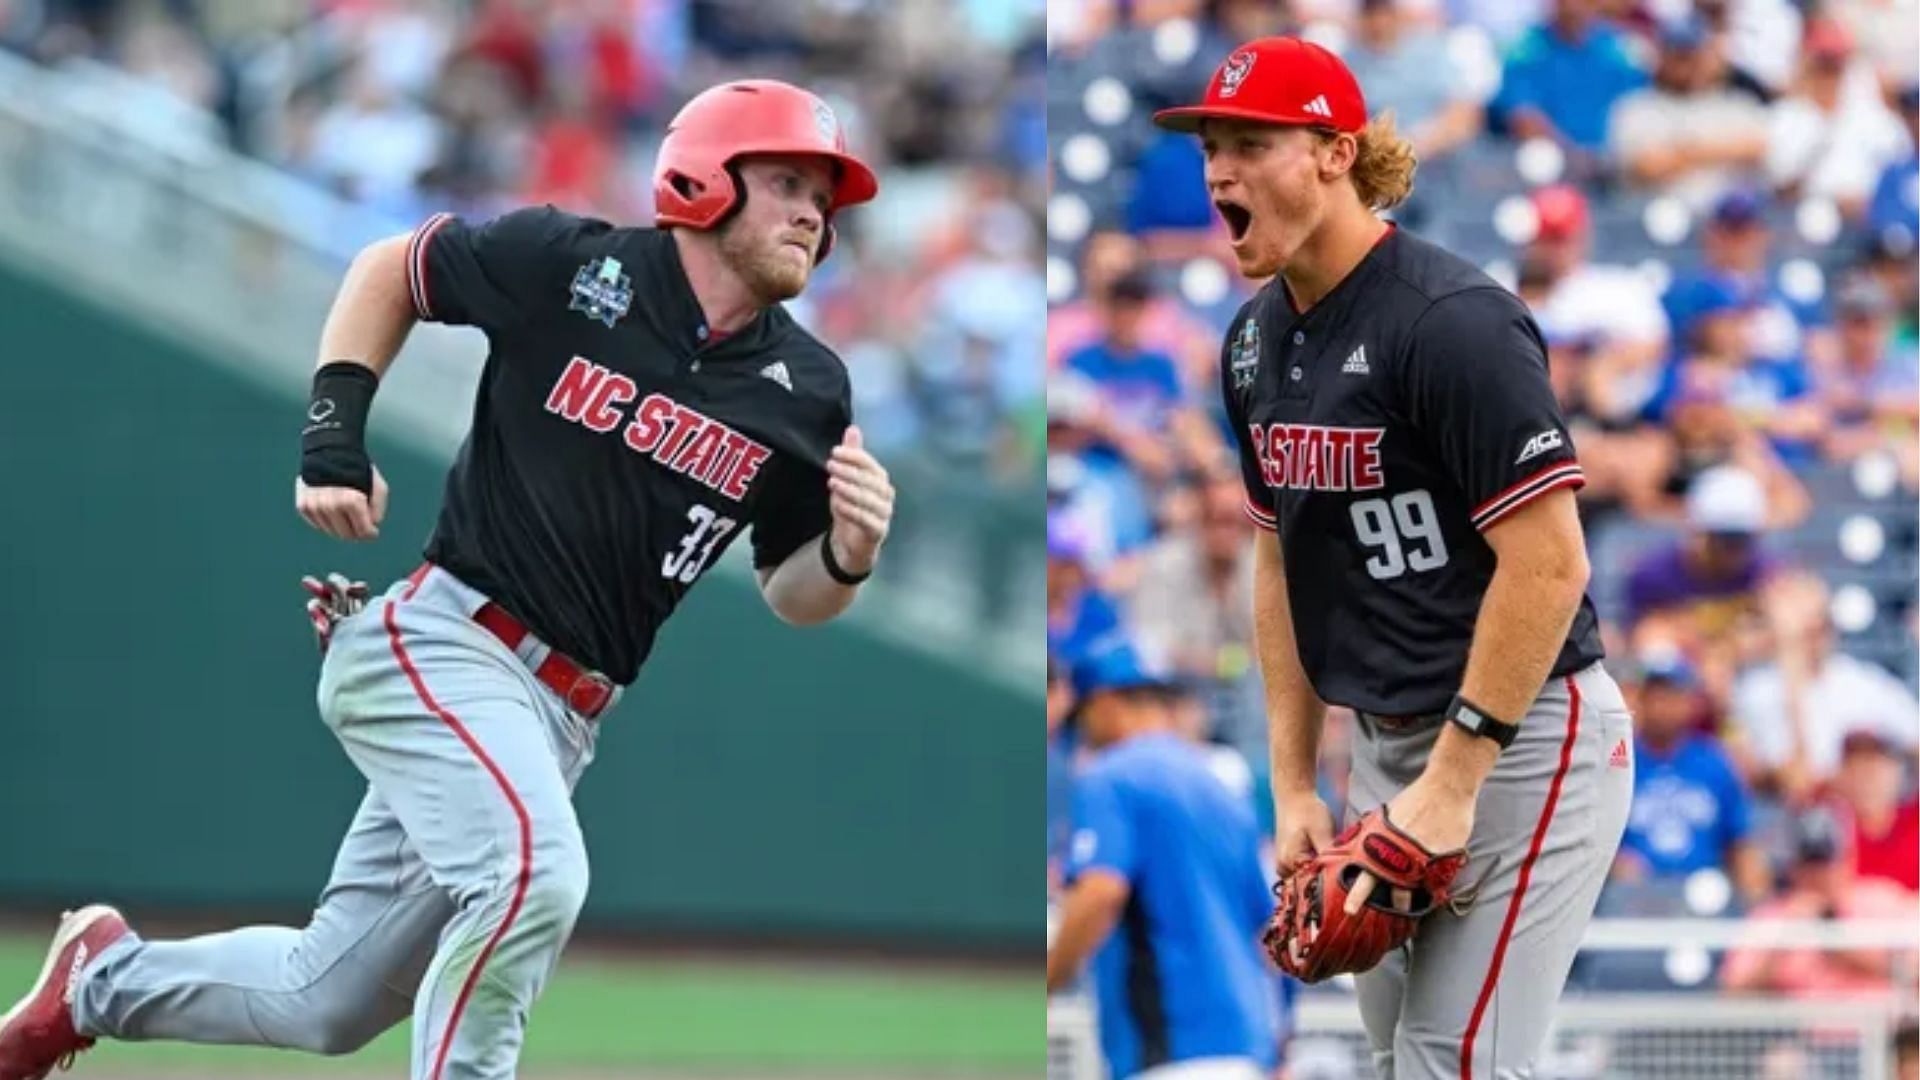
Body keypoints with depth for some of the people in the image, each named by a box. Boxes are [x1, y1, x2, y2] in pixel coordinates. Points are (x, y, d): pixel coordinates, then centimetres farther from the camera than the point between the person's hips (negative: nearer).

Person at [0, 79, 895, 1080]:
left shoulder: (804, 393, 0)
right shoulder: (567, 266, -9)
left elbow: (790, 595, 9)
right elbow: (388, 270, 8)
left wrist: (848, 555, -13)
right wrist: (333, 429, -3)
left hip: (559, 714, 6)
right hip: (439, 646, -6)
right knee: (532, 871, -33)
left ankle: (106, 978, 38)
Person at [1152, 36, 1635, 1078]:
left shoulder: (1450, 320, -20)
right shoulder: (1256, 339, 6)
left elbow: (1549, 564, -23)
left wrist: (1455, 782, -21)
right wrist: (1294, 788, 10)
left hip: (1520, 744, -9)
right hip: (1386, 744, 9)